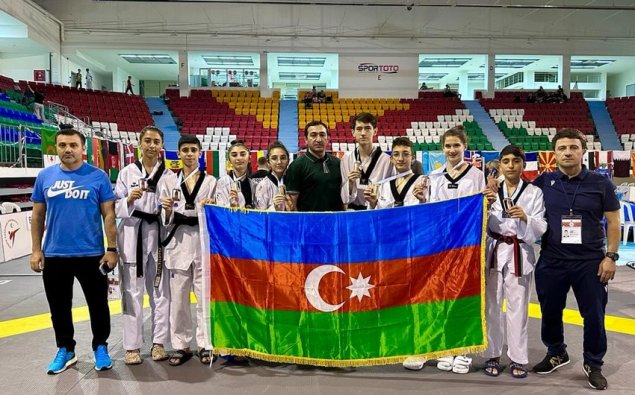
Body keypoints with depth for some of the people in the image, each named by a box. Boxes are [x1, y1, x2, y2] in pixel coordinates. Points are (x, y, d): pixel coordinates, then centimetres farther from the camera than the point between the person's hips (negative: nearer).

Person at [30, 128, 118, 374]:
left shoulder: (98, 176, -5)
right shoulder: (45, 176, 3)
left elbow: (109, 215, -5)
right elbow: (38, 215, 8)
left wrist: (111, 249, -9)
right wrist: (36, 250, 4)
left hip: (91, 254, -2)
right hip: (54, 255, 3)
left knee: (98, 304, 9)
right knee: (59, 306, 15)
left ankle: (100, 347, 28)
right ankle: (65, 350, 33)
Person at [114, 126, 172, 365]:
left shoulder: (168, 174, 5)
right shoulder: (127, 172, 2)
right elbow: (115, 207, 1)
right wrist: (129, 200, -18)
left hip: (159, 234, 1)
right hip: (133, 235, -1)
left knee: (160, 291, 7)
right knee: (132, 292, 3)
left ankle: (159, 342, 20)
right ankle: (132, 345, 15)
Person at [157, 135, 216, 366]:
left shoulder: (210, 181, 7)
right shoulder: (168, 180, 8)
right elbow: (165, 219, 7)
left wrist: (209, 208, -13)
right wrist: (167, 209, -14)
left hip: (204, 243, -1)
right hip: (178, 244, 1)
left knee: (204, 296, 0)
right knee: (178, 297, 4)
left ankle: (205, 345, 12)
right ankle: (181, 346, 16)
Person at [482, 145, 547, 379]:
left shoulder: (534, 192, 1)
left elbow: (540, 229, -4)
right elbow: (482, 225, 0)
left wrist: (526, 218, -23)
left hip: (520, 254, -1)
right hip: (494, 252, 1)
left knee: (518, 307, 5)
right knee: (491, 306, 6)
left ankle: (518, 358, 19)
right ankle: (492, 356, 20)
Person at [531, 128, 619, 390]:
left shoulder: (600, 183, -1)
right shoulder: (543, 182, 0)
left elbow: (613, 222, 1)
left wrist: (610, 256, -5)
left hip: (591, 262, -1)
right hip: (551, 261, 1)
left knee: (594, 316, 7)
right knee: (550, 312, 14)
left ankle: (593, 364, 28)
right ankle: (556, 354, 37)